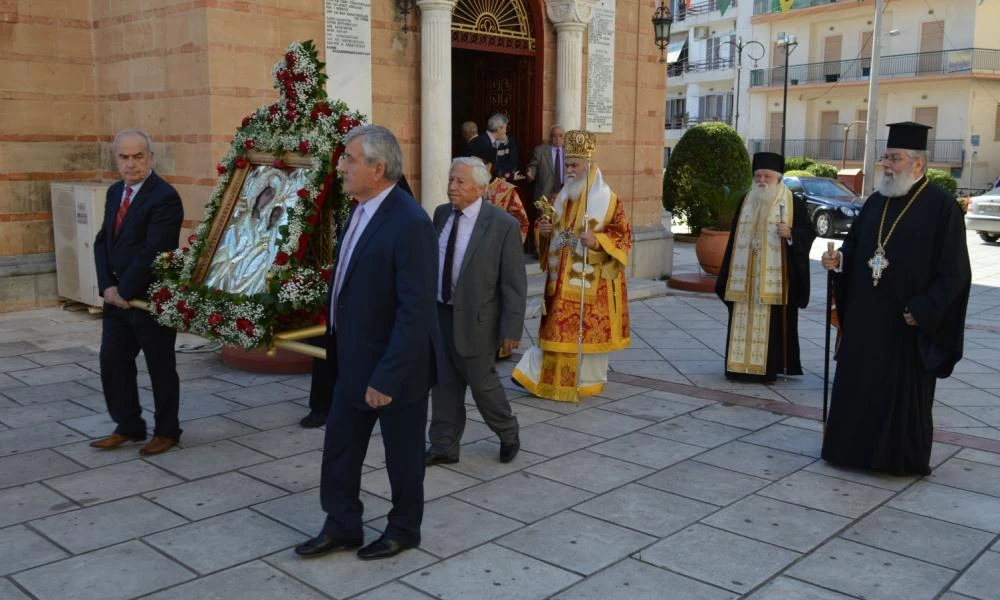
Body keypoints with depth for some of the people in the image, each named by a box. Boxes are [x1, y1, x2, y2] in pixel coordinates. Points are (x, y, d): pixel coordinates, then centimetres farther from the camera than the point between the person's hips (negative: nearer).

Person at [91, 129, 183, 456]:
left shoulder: (164, 197, -16)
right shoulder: (115, 192, 11)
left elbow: (152, 252, -21)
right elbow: (102, 241, 9)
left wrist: (125, 291, -16)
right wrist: (107, 286, -4)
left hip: (151, 298, -8)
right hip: (117, 296, 8)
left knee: (160, 366, 6)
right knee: (113, 362, 11)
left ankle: (166, 431, 21)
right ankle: (128, 427, 26)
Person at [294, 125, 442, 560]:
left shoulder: (410, 223, -24)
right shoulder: (362, 211, 4)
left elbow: (416, 310, -26)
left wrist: (387, 376, -25)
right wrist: (337, 343, 12)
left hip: (394, 366, -8)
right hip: (353, 361, 8)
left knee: (402, 455, 12)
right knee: (339, 450, 16)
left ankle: (404, 530, 32)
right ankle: (342, 527, 33)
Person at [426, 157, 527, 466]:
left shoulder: (503, 225, -14)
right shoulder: (441, 213, 3)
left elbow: (515, 283, -12)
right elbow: (430, 259, 11)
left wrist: (511, 328, -13)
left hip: (474, 319, -5)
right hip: (438, 313, 5)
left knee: (482, 382, 8)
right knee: (444, 385, 12)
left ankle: (509, 435, 34)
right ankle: (444, 447, 26)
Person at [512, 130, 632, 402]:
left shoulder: (608, 200, -7)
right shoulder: (561, 197, 10)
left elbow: (623, 236, -8)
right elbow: (549, 232, 18)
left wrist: (597, 241, -24)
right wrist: (543, 229, -5)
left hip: (592, 279, -4)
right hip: (561, 277, 5)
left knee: (589, 328, 3)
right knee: (556, 327, 6)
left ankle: (588, 379, 16)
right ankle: (538, 373, 11)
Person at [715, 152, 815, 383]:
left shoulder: (794, 203, 0)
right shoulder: (745, 201, 12)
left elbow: (809, 232, 0)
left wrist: (790, 232, -21)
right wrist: (728, 273, 12)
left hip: (774, 275, -4)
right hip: (744, 274, 4)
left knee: (771, 321, -3)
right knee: (743, 318, 5)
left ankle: (769, 367, 3)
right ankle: (740, 364, 11)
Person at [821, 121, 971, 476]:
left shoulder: (941, 206, -9)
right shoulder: (876, 202, 9)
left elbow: (953, 273, -11)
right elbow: (855, 247, 17)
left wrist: (922, 311, -17)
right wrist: (839, 259, -5)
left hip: (907, 323, -6)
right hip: (865, 317, 6)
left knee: (904, 390, 4)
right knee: (859, 384, 11)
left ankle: (904, 459, 18)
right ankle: (857, 448, 24)